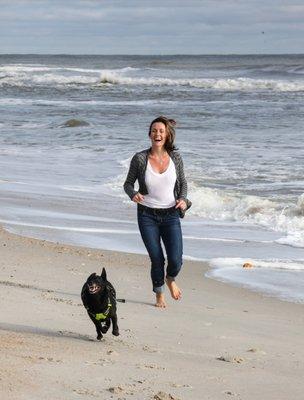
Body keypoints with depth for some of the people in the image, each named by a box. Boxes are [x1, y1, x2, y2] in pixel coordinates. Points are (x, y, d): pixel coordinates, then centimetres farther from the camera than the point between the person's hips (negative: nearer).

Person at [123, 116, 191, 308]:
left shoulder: (175, 157, -3)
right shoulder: (140, 158, -8)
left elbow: (183, 182, 10)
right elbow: (128, 183, 2)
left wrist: (183, 199, -8)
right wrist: (133, 194, -20)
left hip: (171, 215, 1)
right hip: (147, 215, -1)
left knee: (176, 260, -8)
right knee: (157, 259, -2)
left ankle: (171, 279, 28)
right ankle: (159, 295, 24)